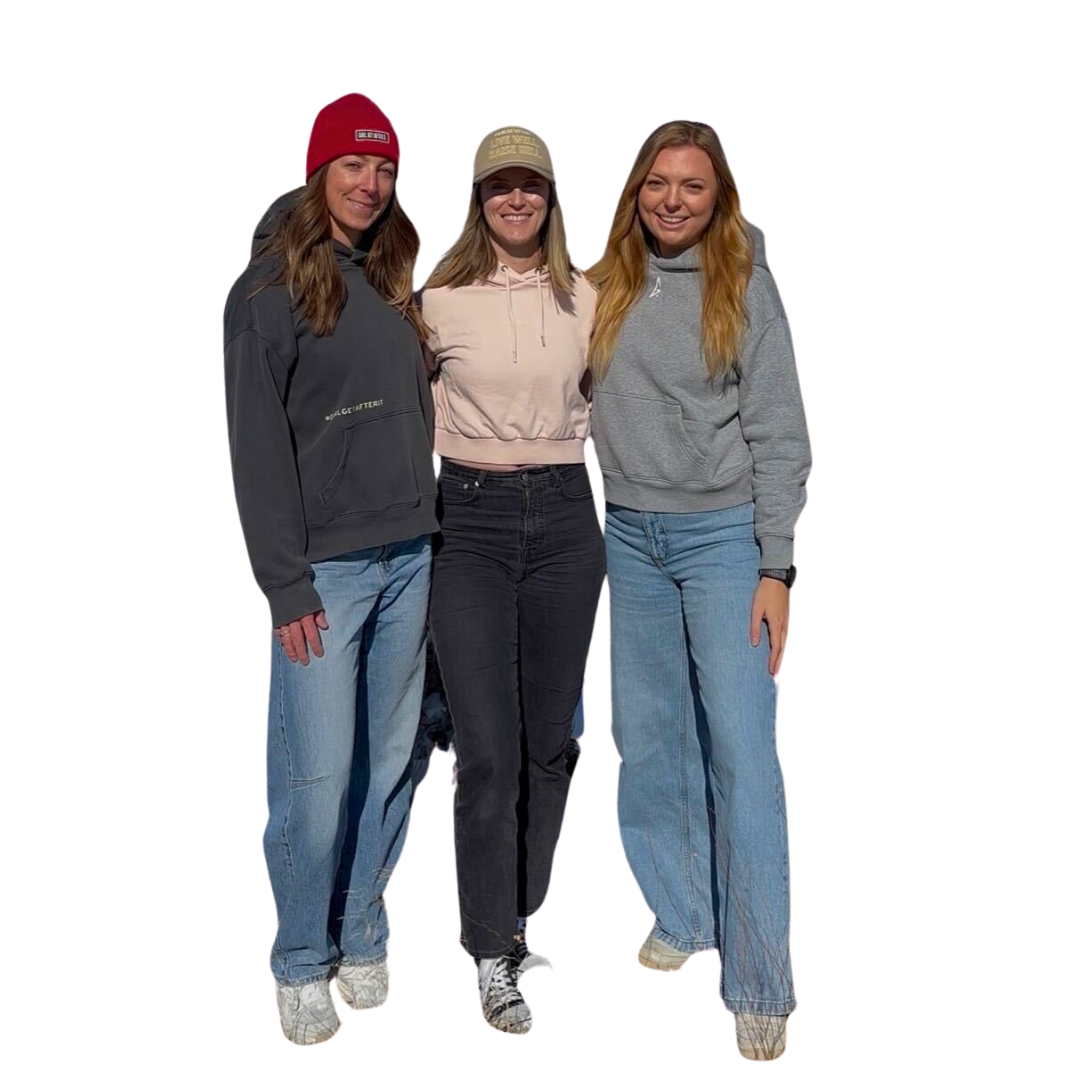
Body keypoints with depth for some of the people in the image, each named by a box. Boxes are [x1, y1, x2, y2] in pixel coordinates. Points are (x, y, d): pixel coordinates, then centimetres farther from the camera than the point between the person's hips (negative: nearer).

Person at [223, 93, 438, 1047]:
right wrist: (286, 583, -12)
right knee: (317, 772, -5)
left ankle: (365, 943, 21)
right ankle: (302, 962, 11)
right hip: (325, 566, -5)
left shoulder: (394, 281, 15)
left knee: (390, 763, 8)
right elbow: (257, 444, -8)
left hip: (408, 557, 6)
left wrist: (430, 532, 7)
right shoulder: (271, 287, -4)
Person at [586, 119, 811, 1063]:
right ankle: (682, 921, 27)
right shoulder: (607, 280, 7)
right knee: (647, 740, 10)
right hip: (628, 531, 5)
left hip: (721, 534, -4)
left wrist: (774, 570, -11)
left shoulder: (746, 285, -5)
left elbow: (780, 433, -6)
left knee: (742, 751, -8)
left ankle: (763, 987, -2)